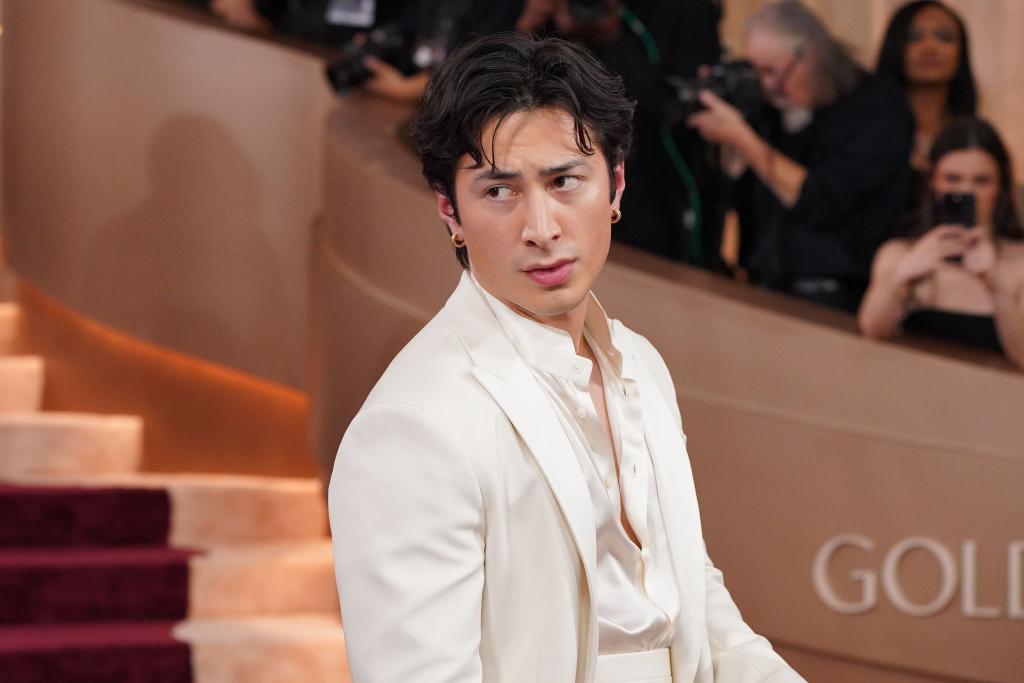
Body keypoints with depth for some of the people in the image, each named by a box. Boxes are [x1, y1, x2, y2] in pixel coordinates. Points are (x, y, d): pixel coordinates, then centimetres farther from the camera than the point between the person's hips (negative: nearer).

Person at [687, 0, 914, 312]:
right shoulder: (779, 110, 14)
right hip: (767, 293, 7)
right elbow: (744, 201, 18)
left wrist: (741, 137, -12)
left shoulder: (878, 108, -5)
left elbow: (820, 203, -15)